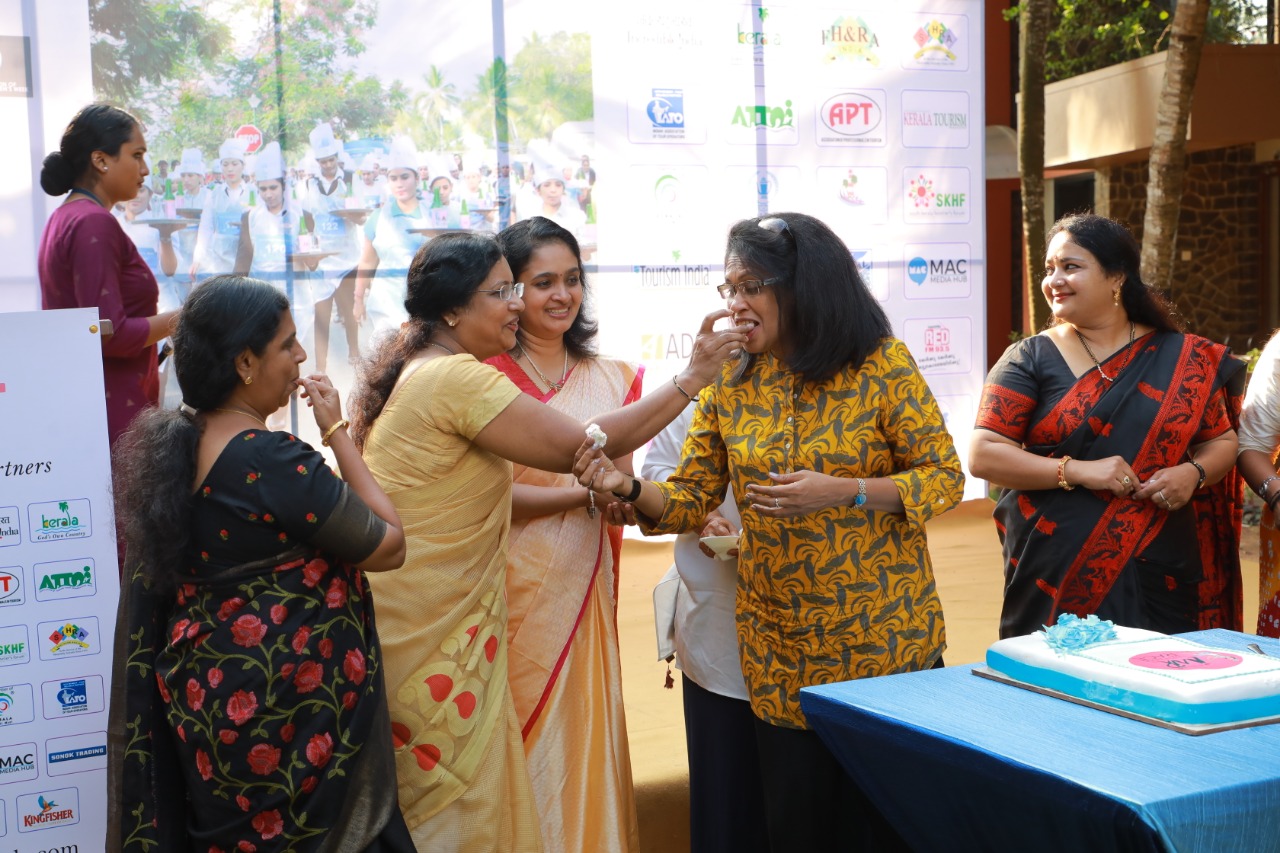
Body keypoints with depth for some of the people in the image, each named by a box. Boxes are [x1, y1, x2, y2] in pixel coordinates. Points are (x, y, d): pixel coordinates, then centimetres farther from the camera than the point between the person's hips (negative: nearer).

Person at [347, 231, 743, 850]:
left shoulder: (416, 374, 11)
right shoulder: (458, 377, -18)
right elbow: (580, 446, -16)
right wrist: (691, 378, -12)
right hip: (435, 634, -10)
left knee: (418, 800, 18)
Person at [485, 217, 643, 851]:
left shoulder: (610, 378, 10)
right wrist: (587, 493, -15)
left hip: (585, 587, 4)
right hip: (514, 589, -4)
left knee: (584, 736, 9)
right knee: (525, 750, 3)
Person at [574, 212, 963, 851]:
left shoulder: (882, 364, -8)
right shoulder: (729, 385, 2)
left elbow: (945, 477, -7)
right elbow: (692, 500, 2)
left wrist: (842, 492, -21)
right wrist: (629, 488, -19)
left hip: (885, 633, -3)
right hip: (780, 648, 3)